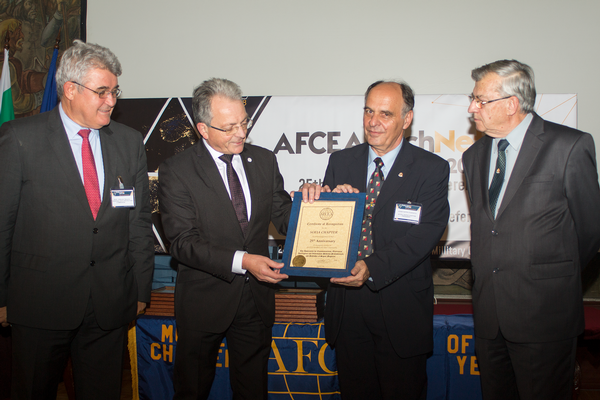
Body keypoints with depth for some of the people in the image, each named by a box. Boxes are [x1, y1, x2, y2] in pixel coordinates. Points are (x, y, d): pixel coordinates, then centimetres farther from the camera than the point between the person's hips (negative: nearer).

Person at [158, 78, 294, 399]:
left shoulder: (264, 160, 1)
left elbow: (283, 217, 4)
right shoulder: (176, 171, -12)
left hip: (257, 297, 4)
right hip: (204, 300, -3)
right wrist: (241, 261, -28)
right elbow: (183, 242, -18)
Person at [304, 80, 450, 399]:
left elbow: (426, 232, -17)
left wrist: (373, 268, -28)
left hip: (401, 307, -3)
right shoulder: (340, 162, 6)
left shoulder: (432, 169, -5)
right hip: (347, 304, 3)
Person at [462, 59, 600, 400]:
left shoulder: (570, 147, -8)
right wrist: (492, 275, 8)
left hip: (544, 314, -5)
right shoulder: (474, 155, 10)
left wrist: (556, 278, 8)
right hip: (488, 314, 5)